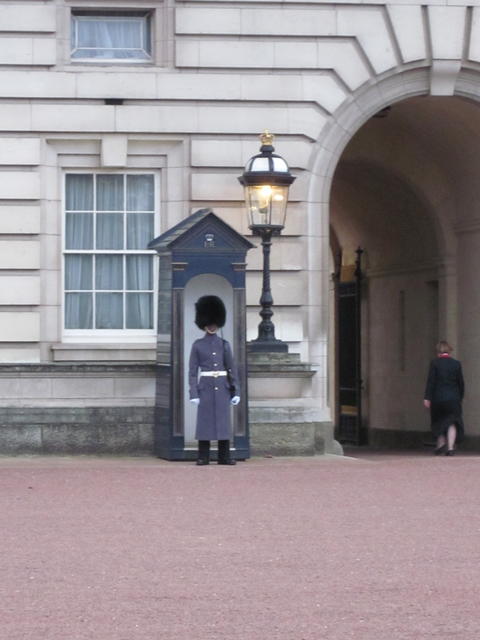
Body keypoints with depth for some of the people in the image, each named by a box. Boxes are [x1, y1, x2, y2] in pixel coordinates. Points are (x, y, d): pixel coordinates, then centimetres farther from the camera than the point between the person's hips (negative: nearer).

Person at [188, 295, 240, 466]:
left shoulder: (224, 345, 7)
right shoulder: (197, 345, 1)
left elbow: (232, 369, 7)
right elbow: (192, 371, -1)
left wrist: (236, 391, 0)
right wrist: (193, 394, -9)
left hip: (222, 387, 2)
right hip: (205, 387, -2)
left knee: (223, 421, 2)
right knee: (204, 421, -1)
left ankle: (224, 457, 7)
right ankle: (203, 457, 5)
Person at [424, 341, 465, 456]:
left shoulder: (435, 363, -5)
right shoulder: (456, 364, 2)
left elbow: (431, 381, -9)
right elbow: (461, 383, 5)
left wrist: (427, 398, -9)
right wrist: (460, 398, 16)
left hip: (438, 398, -1)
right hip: (453, 398, 1)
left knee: (439, 421, 18)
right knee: (452, 422, 5)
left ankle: (441, 443, 9)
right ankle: (450, 447, -7)